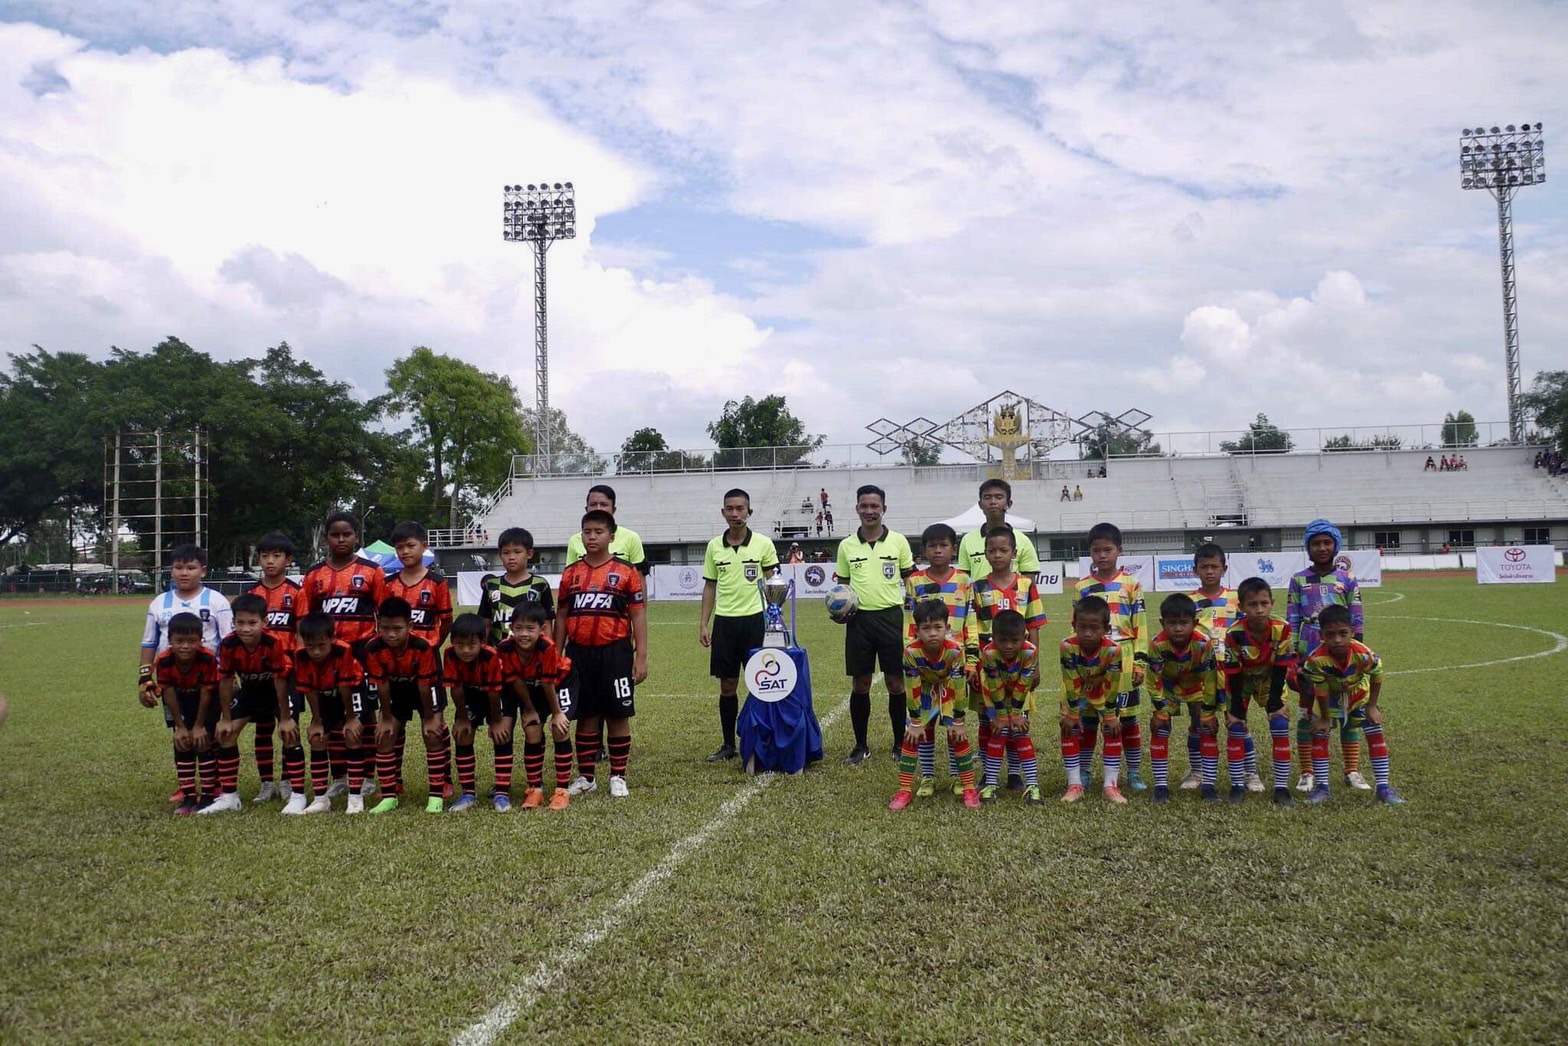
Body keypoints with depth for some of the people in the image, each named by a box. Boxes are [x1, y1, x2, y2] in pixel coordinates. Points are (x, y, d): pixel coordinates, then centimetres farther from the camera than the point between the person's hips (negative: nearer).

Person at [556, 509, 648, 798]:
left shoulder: (627, 572, -1)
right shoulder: (571, 574, 8)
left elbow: (638, 615, -2)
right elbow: (561, 616, 13)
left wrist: (641, 657, -6)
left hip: (615, 652, -3)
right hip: (579, 653, 3)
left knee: (618, 715, 3)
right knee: (585, 716, 10)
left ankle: (618, 777, 14)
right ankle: (586, 776, 21)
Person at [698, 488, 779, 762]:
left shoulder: (763, 543, -3)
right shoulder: (714, 546, 6)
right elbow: (710, 587, 12)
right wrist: (703, 624, 6)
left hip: (754, 619, -3)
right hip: (724, 621, 3)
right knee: (727, 685, 7)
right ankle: (728, 745, 18)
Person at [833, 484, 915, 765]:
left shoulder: (898, 541, 1)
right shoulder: (846, 545, 5)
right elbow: (842, 585, 13)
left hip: (891, 616, -1)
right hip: (859, 619, 1)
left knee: (896, 683, 3)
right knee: (860, 684, 5)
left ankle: (900, 743, 17)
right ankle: (861, 746, 17)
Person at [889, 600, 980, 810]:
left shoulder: (955, 650, -35)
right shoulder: (911, 652, -33)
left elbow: (958, 688, -24)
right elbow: (913, 690, -23)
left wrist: (958, 722, -16)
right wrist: (915, 724, -16)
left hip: (948, 689, -1)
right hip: (923, 690, 1)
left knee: (957, 735, -7)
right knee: (912, 735, -5)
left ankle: (969, 788, 6)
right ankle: (904, 790, 3)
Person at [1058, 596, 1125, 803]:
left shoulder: (1113, 649, -35)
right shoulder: (1067, 647, -34)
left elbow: (1112, 686, -24)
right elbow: (1071, 685, -25)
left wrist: (1110, 716, -17)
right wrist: (1072, 714, -19)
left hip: (1104, 694, 0)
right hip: (1077, 694, 0)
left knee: (1112, 730, -7)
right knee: (1071, 730, -6)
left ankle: (1111, 785, 0)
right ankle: (1075, 784, 1)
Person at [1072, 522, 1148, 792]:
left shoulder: (1131, 585, 1)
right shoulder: (1081, 587, 5)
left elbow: (1140, 627, 1)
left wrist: (1140, 662, -4)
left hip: (1123, 663, -1)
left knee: (1128, 718, 5)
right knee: (1088, 719, 8)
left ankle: (1134, 772, 15)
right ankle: (1083, 771, 18)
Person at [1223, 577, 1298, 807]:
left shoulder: (1283, 630, -28)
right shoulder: (1234, 634, -31)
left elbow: (1280, 669, -19)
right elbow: (1233, 674, -22)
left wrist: (1275, 704, -16)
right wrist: (1236, 709, -18)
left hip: (1270, 679, 1)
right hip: (1241, 680, -1)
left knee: (1281, 726, -9)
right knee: (1235, 727, -7)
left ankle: (1282, 788, -2)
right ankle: (1238, 784, 7)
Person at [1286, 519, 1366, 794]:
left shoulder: (1347, 579, 5)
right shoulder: (1299, 580, 5)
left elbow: (1357, 620, 5)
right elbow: (1292, 621, 4)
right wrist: (1291, 656, -2)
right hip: (1309, 653, 0)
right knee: (1307, 712, 3)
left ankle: (1352, 771, 14)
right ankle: (1307, 773, 10)